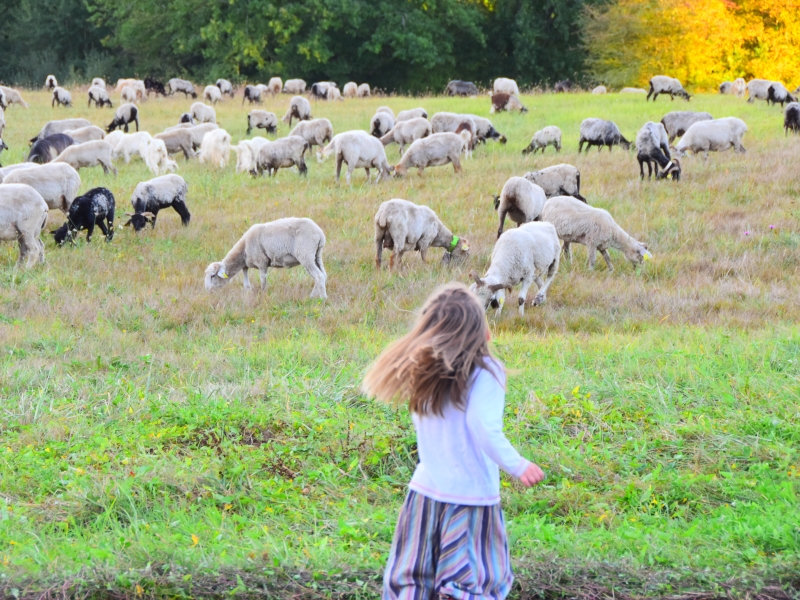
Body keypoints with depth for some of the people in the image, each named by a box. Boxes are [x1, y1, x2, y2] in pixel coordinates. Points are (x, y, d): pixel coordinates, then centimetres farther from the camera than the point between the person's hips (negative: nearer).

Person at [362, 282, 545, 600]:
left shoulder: (422, 369, 3)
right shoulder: (484, 372, -14)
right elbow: (483, 426, -25)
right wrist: (517, 465, -18)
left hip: (425, 490, 5)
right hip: (472, 495, -5)